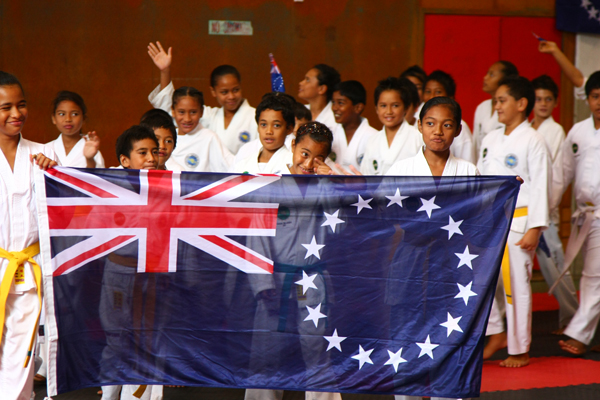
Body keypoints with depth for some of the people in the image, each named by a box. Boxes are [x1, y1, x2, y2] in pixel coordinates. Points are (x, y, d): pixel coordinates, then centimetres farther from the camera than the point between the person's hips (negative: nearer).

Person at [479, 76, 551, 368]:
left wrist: (535, 228, -16)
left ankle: (520, 351, 10)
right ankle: (496, 335, 20)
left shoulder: (532, 141, -9)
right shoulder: (490, 140, 11)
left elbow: (540, 186, -11)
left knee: (517, 285, -1)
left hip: (518, 221, -6)